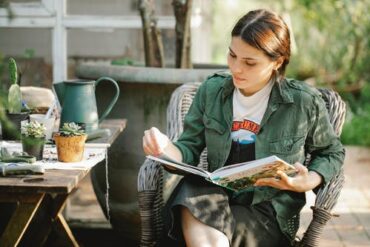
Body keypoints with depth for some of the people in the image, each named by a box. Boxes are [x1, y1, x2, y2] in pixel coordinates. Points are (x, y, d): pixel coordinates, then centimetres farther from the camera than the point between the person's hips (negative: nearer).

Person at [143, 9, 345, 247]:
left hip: (269, 213, -3)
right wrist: (165, 146, -16)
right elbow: (190, 149, 7)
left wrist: (310, 182, -10)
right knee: (191, 189, -33)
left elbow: (332, 152, 10)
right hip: (216, 198, 3)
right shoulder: (211, 90, 3)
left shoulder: (304, 102, -5)